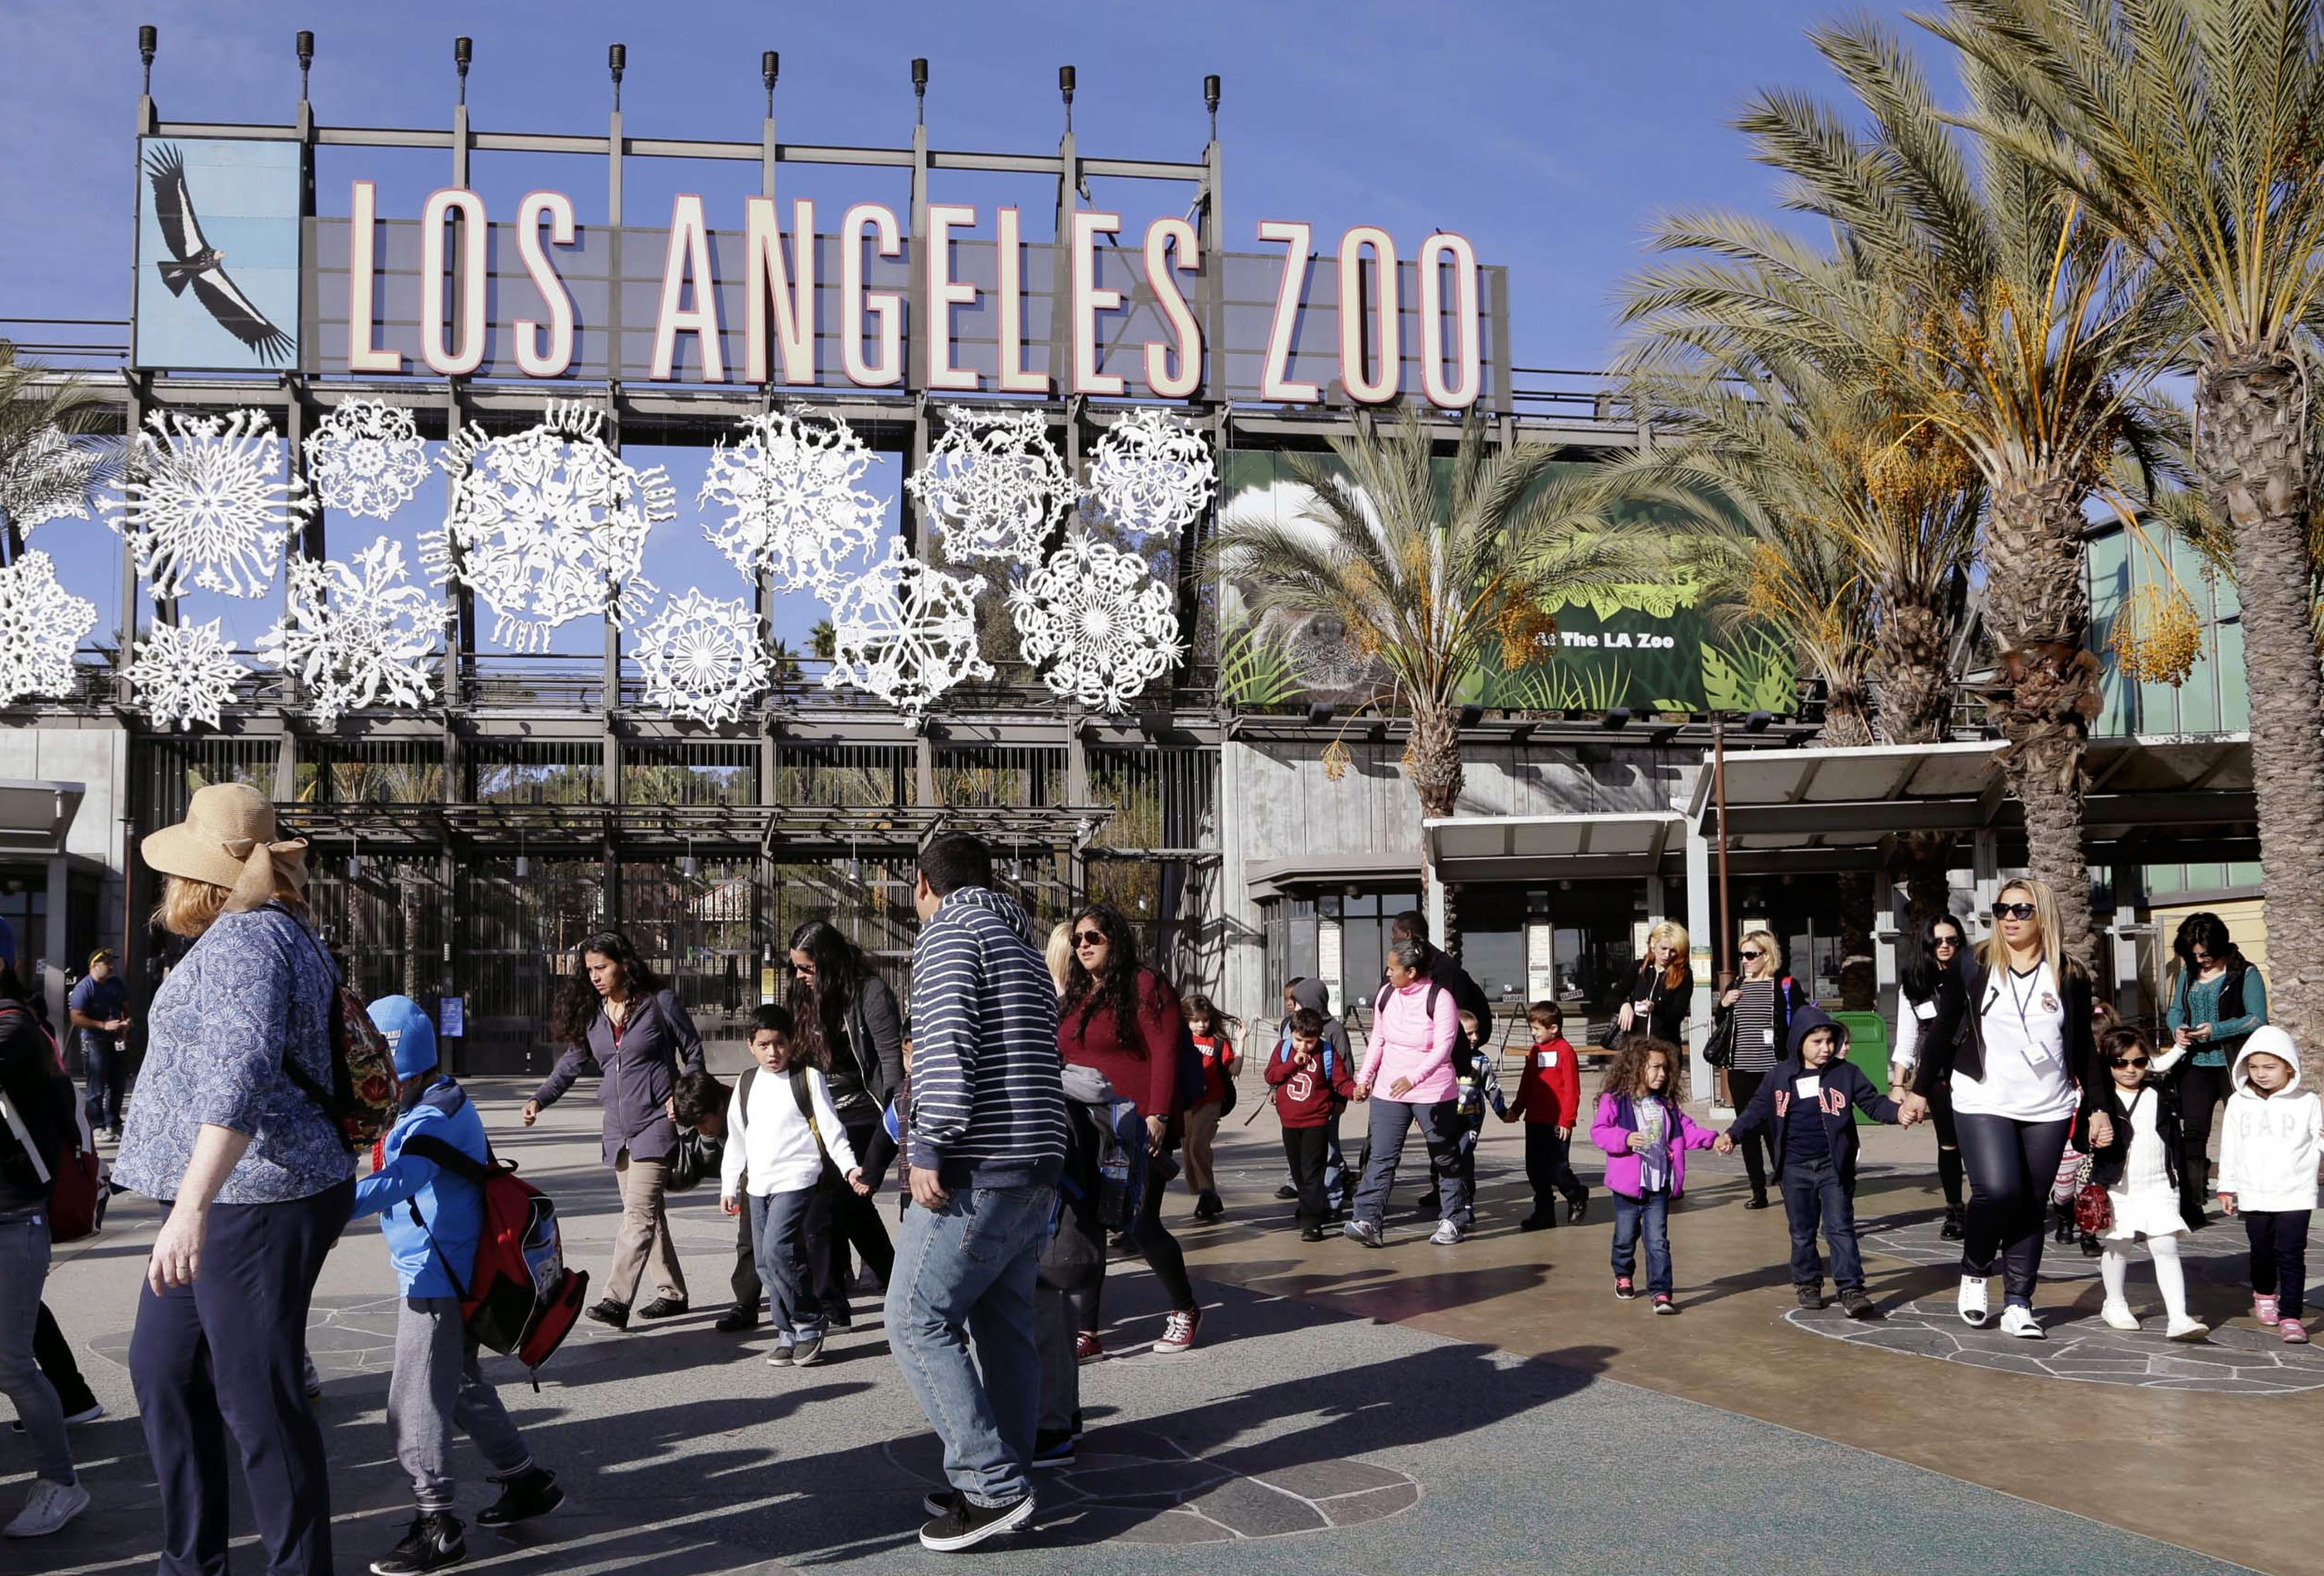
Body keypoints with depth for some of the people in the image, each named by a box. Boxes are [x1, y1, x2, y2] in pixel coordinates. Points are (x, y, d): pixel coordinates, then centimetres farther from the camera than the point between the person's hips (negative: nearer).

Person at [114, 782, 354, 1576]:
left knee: (258, 1399, -3)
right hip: (232, 1198, 11)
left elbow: (240, 1075, -31)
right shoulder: (275, 931, 15)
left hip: (254, 1202, -11)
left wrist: (191, 1207, -37)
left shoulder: (244, 938, -18)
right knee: (163, 1369, 21)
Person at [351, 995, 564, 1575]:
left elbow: (398, 1181, -39)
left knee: (416, 1404, -4)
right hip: (449, 1273, 11)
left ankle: (437, 1527, 4)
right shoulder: (446, 1104, 10)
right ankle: (526, 1482, 36)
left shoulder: (433, 1121, -22)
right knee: (460, 1386, 24)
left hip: (436, 1280, -11)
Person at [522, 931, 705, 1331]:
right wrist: (540, 1098, -1)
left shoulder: (659, 1002, -6)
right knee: (647, 1212, 12)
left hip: (655, 1122, -6)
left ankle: (616, 1301, -21)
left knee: (639, 1212, -15)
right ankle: (672, 1293, 22)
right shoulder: (591, 1012, 8)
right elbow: (573, 1061, 13)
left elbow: (693, 1050, 2)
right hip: (618, 1128, 7)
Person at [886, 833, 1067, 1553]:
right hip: (1037, 1168, 9)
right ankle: (1005, 1483, 17)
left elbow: (948, 1039, -18)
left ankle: (993, 1486, -6)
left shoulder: (949, 929, -5)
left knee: (917, 1320, -5)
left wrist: (928, 1147, -21)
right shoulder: (1022, 943, 21)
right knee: (1006, 1325, 12)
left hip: (978, 1169, -9)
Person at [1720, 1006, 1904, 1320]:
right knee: (1802, 1232, 11)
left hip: (1834, 1166, -2)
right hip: (1796, 1168, 2)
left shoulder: (1846, 1073, -2)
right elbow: (1758, 1108, 12)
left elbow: (1872, 1102, -1)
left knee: (1840, 1229, -4)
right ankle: (1807, 1283, 26)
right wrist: (1732, 1134, 5)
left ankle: (1851, 1290, -5)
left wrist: (1898, 1112, -21)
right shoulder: (1780, 1076, 2)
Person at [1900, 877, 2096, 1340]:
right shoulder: (1975, 966, 0)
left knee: (2032, 1205, 3)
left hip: (2048, 1111, 2)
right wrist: (1920, 1090, 4)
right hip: (1984, 1105, -2)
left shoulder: (2070, 976, 5)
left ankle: (2018, 1305, 12)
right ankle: (1974, 1272, 7)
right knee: (1998, 1190, -18)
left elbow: (2084, 1047, 12)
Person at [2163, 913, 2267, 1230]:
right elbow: (2174, 1010, 16)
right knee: (2192, 1134, 0)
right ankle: (2191, 1210, 2)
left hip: (2233, 1066, -4)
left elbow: (2258, 1020, -11)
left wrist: (2216, 1030, -20)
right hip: (2196, 1065, 4)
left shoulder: (2245, 975, -5)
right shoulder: (2188, 974, 9)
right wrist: (2177, 1029, -6)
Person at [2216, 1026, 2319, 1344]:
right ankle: (2264, 1295, 40)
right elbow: (2230, 1148, 9)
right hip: (2254, 1195, 3)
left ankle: (2291, 1316, -3)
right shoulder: (2239, 1103, 4)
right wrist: (2226, 1187, 9)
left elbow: (2318, 1147, 0)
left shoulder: (2306, 1103, -2)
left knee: (2291, 1255, -7)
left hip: (2295, 1195, -2)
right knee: (2262, 1252, 15)